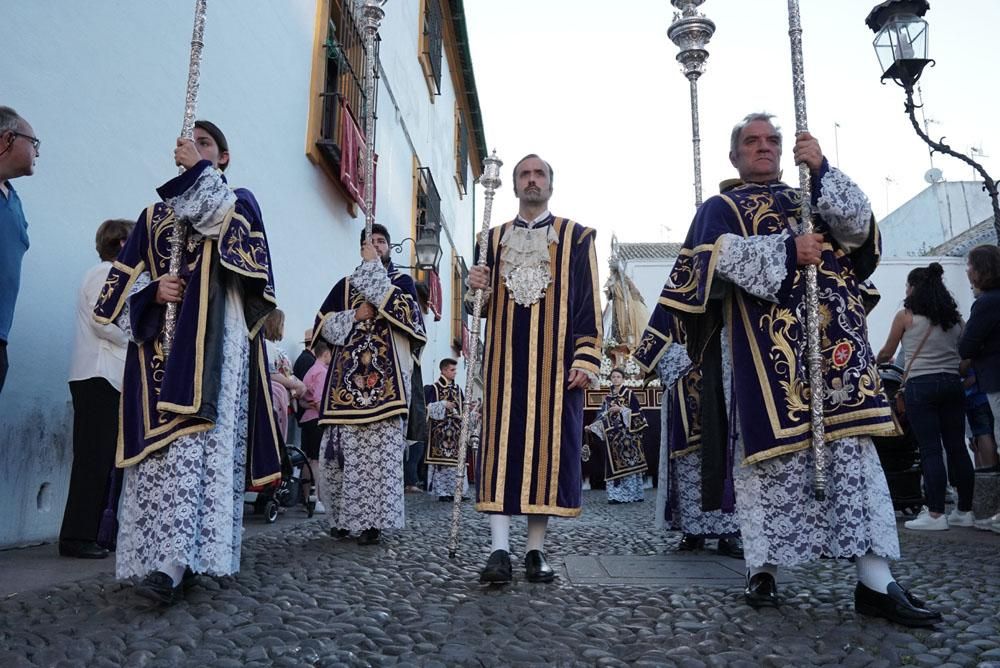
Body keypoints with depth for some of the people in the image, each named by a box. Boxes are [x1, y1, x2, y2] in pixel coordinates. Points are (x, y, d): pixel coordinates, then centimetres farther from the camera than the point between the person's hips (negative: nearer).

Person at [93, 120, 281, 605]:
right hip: (160, 342, 5)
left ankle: (173, 563, -22)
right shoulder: (155, 214, 24)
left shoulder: (239, 201, 15)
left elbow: (234, 226, -11)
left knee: (198, 444, -17)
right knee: (161, 444, -2)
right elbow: (125, 279, 15)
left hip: (212, 343, -4)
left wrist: (197, 173, -2)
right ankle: (165, 558, 2)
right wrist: (151, 290, -7)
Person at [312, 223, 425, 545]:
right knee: (343, 446, 0)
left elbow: (400, 310, -11)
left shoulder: (402, 281, 12)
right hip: (347, 375, 3)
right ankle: (343, 516, 12)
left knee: (380, 446, -11)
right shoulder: (345, 285, 20)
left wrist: (373, 266, -5)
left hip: (386, 375, -3)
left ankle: (373, 519, -8)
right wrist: (355, 315, -6)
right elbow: (323, 324, 11)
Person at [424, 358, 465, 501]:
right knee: (441, 460, -4)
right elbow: (429, 407, -8)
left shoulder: (457, 388, 15)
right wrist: (443, 404, -19)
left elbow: (464, 407, 17)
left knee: (455, 460, 4)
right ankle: (442, 492, 2)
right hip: (440, 429, -5)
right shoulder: (434, 388, -1)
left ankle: (455, 490, 10)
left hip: (456, 429, 5)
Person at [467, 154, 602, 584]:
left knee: (549, 444, -2)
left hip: (554, 363, -2)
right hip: (505, 359, 2)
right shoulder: (496, 238, 17)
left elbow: (588, 303, 3)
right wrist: (476, 289, -4)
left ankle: (535, 549, 7)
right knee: (501, 444, -5)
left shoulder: (576, 237, 9)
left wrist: (586, 359, -7)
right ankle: (500, 549, -4)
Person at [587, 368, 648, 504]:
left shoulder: (629, 394, 1)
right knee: (614, 464, 1)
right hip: (612, 435, 4)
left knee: (628, 462, -8)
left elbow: (637, 413, -5)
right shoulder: (607, 397, 14)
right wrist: (592, 426, -1)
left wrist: (621, 409, -14)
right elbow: (602, 415, 12)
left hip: (627, 434, -4)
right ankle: (616, 495, 2)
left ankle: (631, 493, -4)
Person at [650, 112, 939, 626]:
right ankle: (762, 568, 6)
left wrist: (822, 170, -5)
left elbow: (859, 226, 6)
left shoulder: (814, 198, 27)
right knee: (772, 449, -6)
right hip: (765, 347, -4)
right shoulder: (719, 209, 14)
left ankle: (876, 582, -3)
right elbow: (719, 257, -7)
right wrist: (787, 252, -12)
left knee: (853, 449, -3)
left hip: (832, 343, 4)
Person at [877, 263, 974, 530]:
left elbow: (886, 353, 9)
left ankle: (936, 514, -4)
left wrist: (878, 359, 29)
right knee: (957, 447, 8)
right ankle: (964, 511, 15)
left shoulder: (905, 316, -1)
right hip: (952, 383, 5)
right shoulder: (954, 317, 13)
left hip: (920, 385, -5)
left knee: (930, 450, -5)